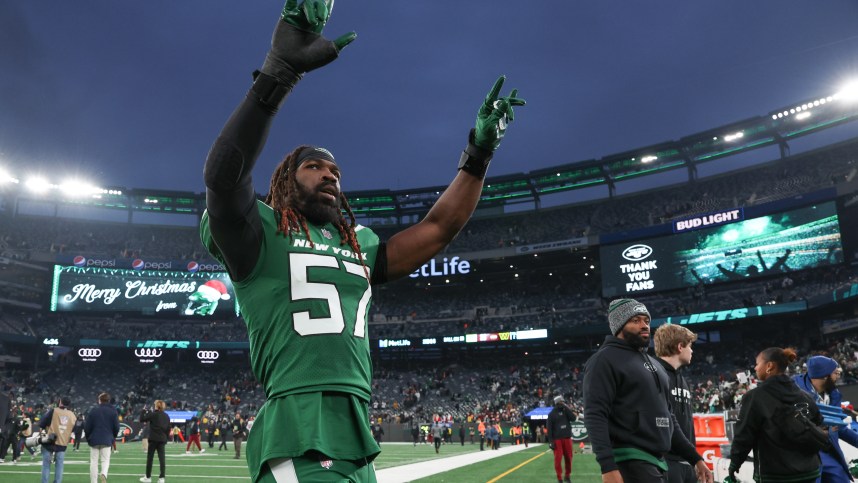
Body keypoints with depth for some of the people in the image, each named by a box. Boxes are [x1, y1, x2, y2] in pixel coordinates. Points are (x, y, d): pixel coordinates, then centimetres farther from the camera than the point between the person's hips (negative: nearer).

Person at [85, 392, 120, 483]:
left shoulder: (93, 410, -1)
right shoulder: (113, 411, 1)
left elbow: (87, 427, -1)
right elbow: (116, 427, 1)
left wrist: (88, 438, 15)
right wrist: (113, 437, 17)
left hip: (94, 440, 0)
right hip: (107, 440, 0)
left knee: (94, 462, 8)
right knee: (105, 460, 6)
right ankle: (103, 474, -22)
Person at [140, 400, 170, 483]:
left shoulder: (153, 414, -8)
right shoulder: (166, 416, 9)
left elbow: (141, 419, -5)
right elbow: (168, 429, 10)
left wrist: (144, 411, 7)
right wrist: (166, 438, 16)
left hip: (153, 439, -4)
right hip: (162, 439, 4)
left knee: (150, 458, 7)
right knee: (162, 458, 2)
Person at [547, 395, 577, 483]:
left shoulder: (566, 411, 9)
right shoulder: (552, 414, -2)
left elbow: (573, 418, -9)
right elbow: (549, 428, -4)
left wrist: (566, 408, -11)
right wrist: (550, 441, -10)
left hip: (567, 438, 3)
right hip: (557, 439, -3)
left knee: (568, 458, 6)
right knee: (558, 459, -4)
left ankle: (567, 476, 22)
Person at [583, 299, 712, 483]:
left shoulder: (654, 364, 21)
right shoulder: (605, 359, -7)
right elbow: (595, 416, -16)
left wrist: (695, 458, 20)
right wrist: (608, 467, -25)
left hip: (658, 463, 9)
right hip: (630, 463, -9)